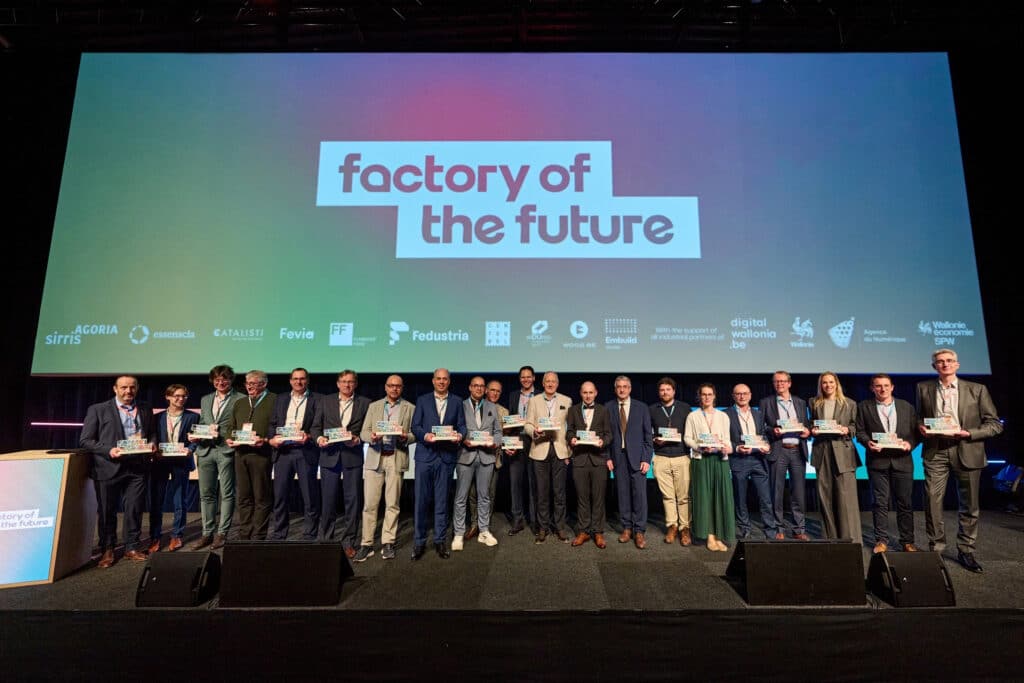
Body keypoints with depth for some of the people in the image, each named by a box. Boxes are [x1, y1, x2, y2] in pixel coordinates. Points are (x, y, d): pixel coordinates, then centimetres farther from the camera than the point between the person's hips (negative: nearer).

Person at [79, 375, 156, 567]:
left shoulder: (146, 410, 12)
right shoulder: (98, 410, 2)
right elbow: (85, 440, 0)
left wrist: (151, 444, -1)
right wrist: (109, 450, -15)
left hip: (137, 467, 2)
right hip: (109, 467, -2)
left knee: (135, 509, 6)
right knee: (107, 511, 8)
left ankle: (132, 547, 20)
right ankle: (107, 550, 24)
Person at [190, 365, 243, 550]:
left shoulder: (240, 400, -1)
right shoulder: (205, 400, 18)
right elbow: (201, 423, 21)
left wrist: (222, 435, -15)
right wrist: (195, 436, 2)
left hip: (227, 450, -5)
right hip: (205, 450, 5)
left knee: (227, 494, 1)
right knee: (206, 494, 9)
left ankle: (222, 533, 9)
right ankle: (207, 533, 18)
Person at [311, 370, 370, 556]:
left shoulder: (365, 403, 6)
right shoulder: (325, 402, 10)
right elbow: (315, 427, 9)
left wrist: (358, 439, -14)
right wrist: (319, 438, -10)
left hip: (353, 456, -1)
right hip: (330, 455, 1)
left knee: (352, 500, 3)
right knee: (328, 499, 6)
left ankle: (348, 541, 15)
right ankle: (325, 539, 22)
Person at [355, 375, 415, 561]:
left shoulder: (409, 408, 9)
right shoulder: (374, 406, 14)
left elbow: (414, 433, 5)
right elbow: (363, 432, 8)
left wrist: (406, 437, -16)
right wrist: (372, 437, -14)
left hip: (396, 458, -1)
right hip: (375, 458, 1)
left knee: (392, 504, 3)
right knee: (370, 504, 1)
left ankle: (388, 543, 13)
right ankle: (367, 544, 9)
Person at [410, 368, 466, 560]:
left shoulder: (457, 402, 10)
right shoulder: (422, 400, 7)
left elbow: (462, 425, 8)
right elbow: (415, 426, 2)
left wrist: (460, 434, -14)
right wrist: (425, 435, -17)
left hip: (446, 456, 1)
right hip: (425, 455, -1)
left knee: (442, 501, 8)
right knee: (421, 500, 1)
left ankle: (440, 541, 19)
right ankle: (419, 542, 14)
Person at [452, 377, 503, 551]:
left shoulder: (492, 407, 13)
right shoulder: (461, 406, 4)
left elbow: (498, 431, 11)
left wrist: (496, 443, -8)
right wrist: (462, 440, -16)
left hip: (486, 455, 3)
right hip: (466, 454, -2)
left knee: (484, 496, 10)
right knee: (461, 497, 1)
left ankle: (484, 531, 21)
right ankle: (459, 533, 10)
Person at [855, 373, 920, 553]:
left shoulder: (907, 407, 11)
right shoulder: (864, 407, 6)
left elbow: (916, 432, 7)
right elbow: (860, 431, 3)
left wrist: (909, 444, -11)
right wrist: (868, 442, -15)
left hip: (902, 460, 1)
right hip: (877, 460, -1)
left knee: (905, 503, 6)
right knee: (880, 502, 2)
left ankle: (907, 541, 18)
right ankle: (881, 540, 9)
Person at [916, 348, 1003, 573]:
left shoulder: (977, 390, 4)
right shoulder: (924, 388, 8)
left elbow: (995, 424, 3)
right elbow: (919, 416, 19)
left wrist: (968, 433, -13)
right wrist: (921, 427, -2)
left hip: (966, 451, 0)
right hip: (935, 451, 0)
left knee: (969, 506, 8)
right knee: (932, 502, -3)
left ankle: (965, 552, 23)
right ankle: (936, 549, 9)